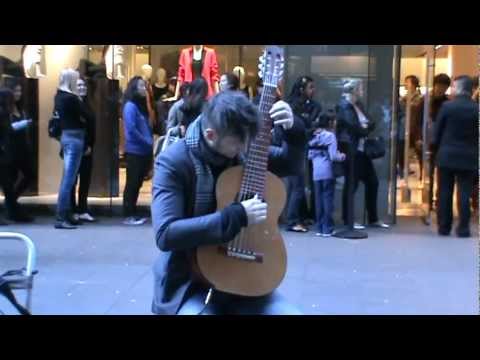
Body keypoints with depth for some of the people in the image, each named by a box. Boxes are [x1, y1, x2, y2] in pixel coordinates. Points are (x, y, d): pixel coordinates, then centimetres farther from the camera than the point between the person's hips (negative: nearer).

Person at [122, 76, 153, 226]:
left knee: (137, 184, 11)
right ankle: (128, 216, 2)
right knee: (132, 184, -3)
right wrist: (148, 142, -11)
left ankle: (133, 214, 18)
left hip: (144, 151, 8)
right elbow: (131, 130, -17)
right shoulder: (130, 106, -9)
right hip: (134, 151, -8)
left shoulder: (141, 105, 15)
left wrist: (151, 142, 3)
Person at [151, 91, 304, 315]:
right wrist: (236, 216, -28)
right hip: (190, 281, -5)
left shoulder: (242, 151, 0)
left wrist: (292, 128, -8)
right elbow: (165, 234, -25)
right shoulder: (173, 162, -15)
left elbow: (292, 164, 14)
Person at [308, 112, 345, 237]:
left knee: (318, 200, 8)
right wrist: (341, 156, 5)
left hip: (316, 173, 5)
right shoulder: (330, 135, -7)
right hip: (327, 173, -5)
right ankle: (327, 229, 3)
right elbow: (333, 156, -13)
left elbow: (310, 155, 11)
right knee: (328, 200, 0)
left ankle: (319, 228, 12)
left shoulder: (314, 136, 9)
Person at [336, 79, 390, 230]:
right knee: (351, 184, -2)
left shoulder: (359, 105, 15)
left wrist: (365, 127, -10)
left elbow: (371, 123, 9)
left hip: (362, 150, 9)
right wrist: (365, 129, -3)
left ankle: (373, 219, 19)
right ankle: (348, 220, 9)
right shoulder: (344, 107, -11)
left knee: (372, 182, 10)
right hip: (351, 151, -9)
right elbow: (355, 128, -20)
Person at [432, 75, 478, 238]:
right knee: (465, 194, 4)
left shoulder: (447, 106, -7)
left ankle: (444, 227, 12)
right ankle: (463, 228, 3)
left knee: (445, 193, 8)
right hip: (468, 158, 0)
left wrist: (436, 148, 14)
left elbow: (437, 131, -1)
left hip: (447, 156, 0)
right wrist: (475, 152, 14)